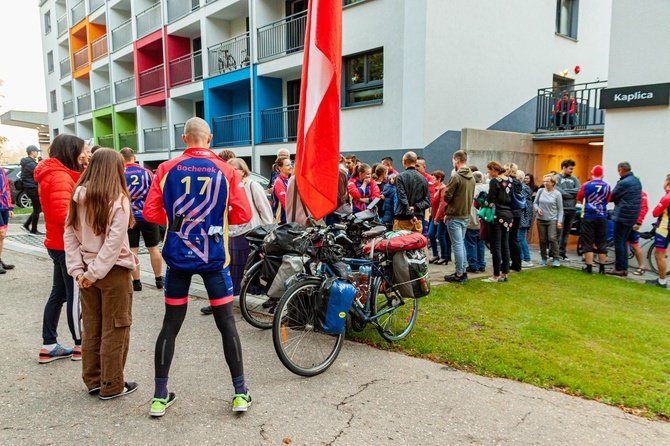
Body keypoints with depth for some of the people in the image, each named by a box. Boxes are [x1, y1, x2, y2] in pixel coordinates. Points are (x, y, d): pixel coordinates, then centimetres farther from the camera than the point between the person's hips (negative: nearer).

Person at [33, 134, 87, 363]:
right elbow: (63, 214, -26)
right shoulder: (61, 177, -18)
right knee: (76, 296, 2)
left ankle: (49, 346, 25)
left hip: (59, 244, 10)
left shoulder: (58, 174, 14)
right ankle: (81, 346, 15)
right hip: (68, 246, -10)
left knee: (59, 294, 16)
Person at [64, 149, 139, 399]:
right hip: (113, 271, -6)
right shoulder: (118, 199, -14)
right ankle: (112, 386, 15)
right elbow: (114, 242, -20)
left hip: (87, 269, 6)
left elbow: (70, 235, 3)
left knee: (91, 327, 16)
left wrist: (78, 270, 2)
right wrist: (95, 273, -15)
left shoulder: (78, 197, 3)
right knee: (115, 329, 6)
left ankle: (93, 381, 28)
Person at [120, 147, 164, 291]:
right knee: (153, 248, 10)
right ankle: (159, 280, 17)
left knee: (132, 250, 7)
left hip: (129, 217, -1)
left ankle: (136, 282, 11)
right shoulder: (147, 172, -1)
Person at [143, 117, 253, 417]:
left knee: (171, 324, 11)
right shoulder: (226, 171, -4)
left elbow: (150, 212, -4)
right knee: (226, 321, 8)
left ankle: (160, 397, 20)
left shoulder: (167, 169, -2)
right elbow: (243, 215, -7)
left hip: (177, 255, 1)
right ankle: (240, 394, 15)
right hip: (213, 256, -1)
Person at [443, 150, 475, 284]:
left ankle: (458, 275, 3)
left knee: (457, 245, -2)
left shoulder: (456, 177, -16)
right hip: (466, 216, 8)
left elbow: (447, 197, -15)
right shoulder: (472, 178, 9)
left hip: (455, 217, -8)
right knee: (461, 244, 17)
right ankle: (463, 271, 22)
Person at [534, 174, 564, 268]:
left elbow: (560, 209, -1)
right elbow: (535, 203, 11)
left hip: (552, 220, -3)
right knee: (542, 240, 7)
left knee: (552, 238, -12)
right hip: (541, 219, 3)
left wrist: (559, 221, -7)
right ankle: (544, 258, 20)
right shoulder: (540, 191, 2)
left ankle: (556, 259, -2)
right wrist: (537, 209, -10)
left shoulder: (557, 194, -3)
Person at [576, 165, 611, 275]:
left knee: (587, 243, 3)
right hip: (602, 217, 2)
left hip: (588, 217, -2)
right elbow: (607, 201, 12)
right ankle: (601, 268, 15)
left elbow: (579, 199, 6)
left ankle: (589, 267, 1)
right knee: (601, 243, 10)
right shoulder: (607, 186, 0)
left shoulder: (586, 185, -6)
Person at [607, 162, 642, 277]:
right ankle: (624, 268, 17)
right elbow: (631, 198, 15)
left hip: (622, 215, -9)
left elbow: (611, 197, -9)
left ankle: (619, 268, 3)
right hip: (633, 216, 9)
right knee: (623, 242, 15)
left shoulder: (623, 183, -17)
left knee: (618, 242, 0)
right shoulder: (637, 181, 12)